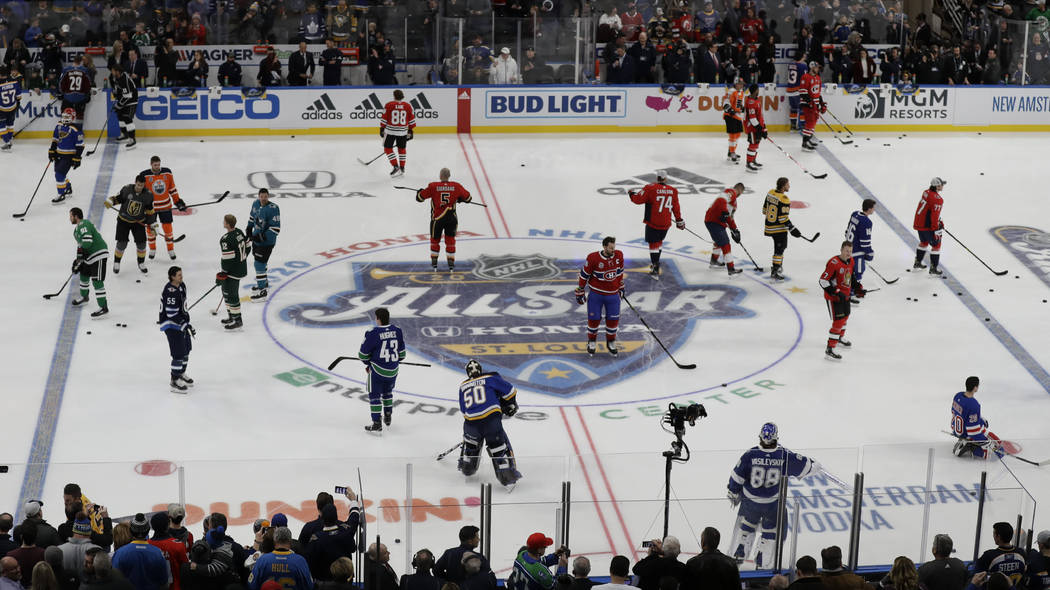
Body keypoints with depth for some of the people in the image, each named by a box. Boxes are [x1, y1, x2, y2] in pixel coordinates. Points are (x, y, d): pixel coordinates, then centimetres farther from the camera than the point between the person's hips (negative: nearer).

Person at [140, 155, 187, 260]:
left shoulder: (167, 172, -4)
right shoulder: (144, 176, -13)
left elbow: (172, 189, 6)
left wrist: (178, 201, 8)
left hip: (165, 205, 1)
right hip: (150, 206, -1)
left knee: (167, 227, 4)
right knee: (150, 229, 7)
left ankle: (171, 250, 20)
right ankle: (152, 250, 27)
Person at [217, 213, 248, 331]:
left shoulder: (226, 240, -25)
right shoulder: (239, 232, 2)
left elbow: (228, 259, -25)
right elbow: (247, 247, 12)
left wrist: (222, 275, -17)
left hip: (233, 271, -10)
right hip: (242, 267, 10)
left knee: (231, 295, 2)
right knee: (226, 291, 23)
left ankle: (237, 321, 10)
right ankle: (231, 317, 34)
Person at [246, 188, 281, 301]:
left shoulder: (273, 209, -25)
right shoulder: (256, 204, -1)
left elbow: (276, 228, -25)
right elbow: (252, 216, 19)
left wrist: (262, 237, -28)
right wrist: (249, 230, 13)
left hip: (267, 241, -8)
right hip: (256, 238, 8)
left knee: (259, 264, -9)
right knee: (258, 261, 24)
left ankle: (262, 291, -1)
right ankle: (264, 282, 45)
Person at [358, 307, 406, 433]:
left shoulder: (372, 333, -17)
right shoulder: (397, 331, -3)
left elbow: (363, 354, -7)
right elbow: (401, 353, 6)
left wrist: (369, 363, 13)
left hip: (377, 370, -5)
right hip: (393, 370, 5)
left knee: (374, 395, 6)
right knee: (387, 392, 27)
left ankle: (377, 424, 3)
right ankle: (388, 417, 38)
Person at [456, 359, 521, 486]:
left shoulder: (463, 386, 19)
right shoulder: (490, 378, 9)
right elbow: (509, 391, 8)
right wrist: (510, 405, 25)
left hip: (471, 422, 3)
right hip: (491, 419, -3)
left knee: (471, 442, 31)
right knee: (500, 446, 7)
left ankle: (466, 466, 42)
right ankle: (508, 475, 2)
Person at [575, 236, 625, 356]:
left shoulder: (618, 255, -8)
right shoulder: (593, 258, -21)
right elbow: (584, 275, -10)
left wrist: (620, 287, 18)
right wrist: (580, 292, -5)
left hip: (613, 294, 3)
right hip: (596, 293, -3)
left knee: (613, 319, 5)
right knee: (594, 319, 2)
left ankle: (611, 342, 27)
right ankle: (592, 342, 25)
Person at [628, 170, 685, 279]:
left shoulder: (651, 188, -13)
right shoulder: (672, 191, 2)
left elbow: (638, 199, -12)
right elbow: (676, 207, 10)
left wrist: (632, 192, 10)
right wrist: (679, 220, 22)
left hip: (653, 223, -5)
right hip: (666, 224, 5)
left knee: (653, 244, -1)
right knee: (659, 241, 25)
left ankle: (655, 269, -8)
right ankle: (655, 261, 39)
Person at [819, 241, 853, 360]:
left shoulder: (851, 261, 1)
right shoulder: (834, 263, -27)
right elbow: (823, 281, -27)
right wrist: (837, 293, -30)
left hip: (845, 295, 9)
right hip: (833, 297, -9)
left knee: (845, 315, 28)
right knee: (838, 321, -15)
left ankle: (840, 337, 55)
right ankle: (829, 349, -13)